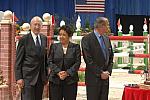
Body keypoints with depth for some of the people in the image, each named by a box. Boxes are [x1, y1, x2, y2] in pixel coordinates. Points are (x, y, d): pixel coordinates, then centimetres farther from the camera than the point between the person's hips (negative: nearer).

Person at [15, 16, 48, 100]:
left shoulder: (44, 39, 9)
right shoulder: (24, 39, -6)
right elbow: (18, 60, -6)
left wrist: (46, 75, 12)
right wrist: (19, 78, -12)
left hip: (41, 77, 5)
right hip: (28, 77, -5)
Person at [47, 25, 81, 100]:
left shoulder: (75, 47, 5)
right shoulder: (54, 46, 9)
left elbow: (77, 62, -2)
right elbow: (50, 62, 3)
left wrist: (67, 73, -13)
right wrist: (58, 72, -11)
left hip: (70, 80, -1)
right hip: (55, 80, 1)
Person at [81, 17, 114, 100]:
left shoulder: (106, 38, 12)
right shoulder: (87, 39, -10)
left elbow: (111, 57, 15)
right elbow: (88, 59, -14)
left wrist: (108, 71, 0)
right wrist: (100, 73, -14)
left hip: (105, 77, 6)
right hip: (93, 78, -6)